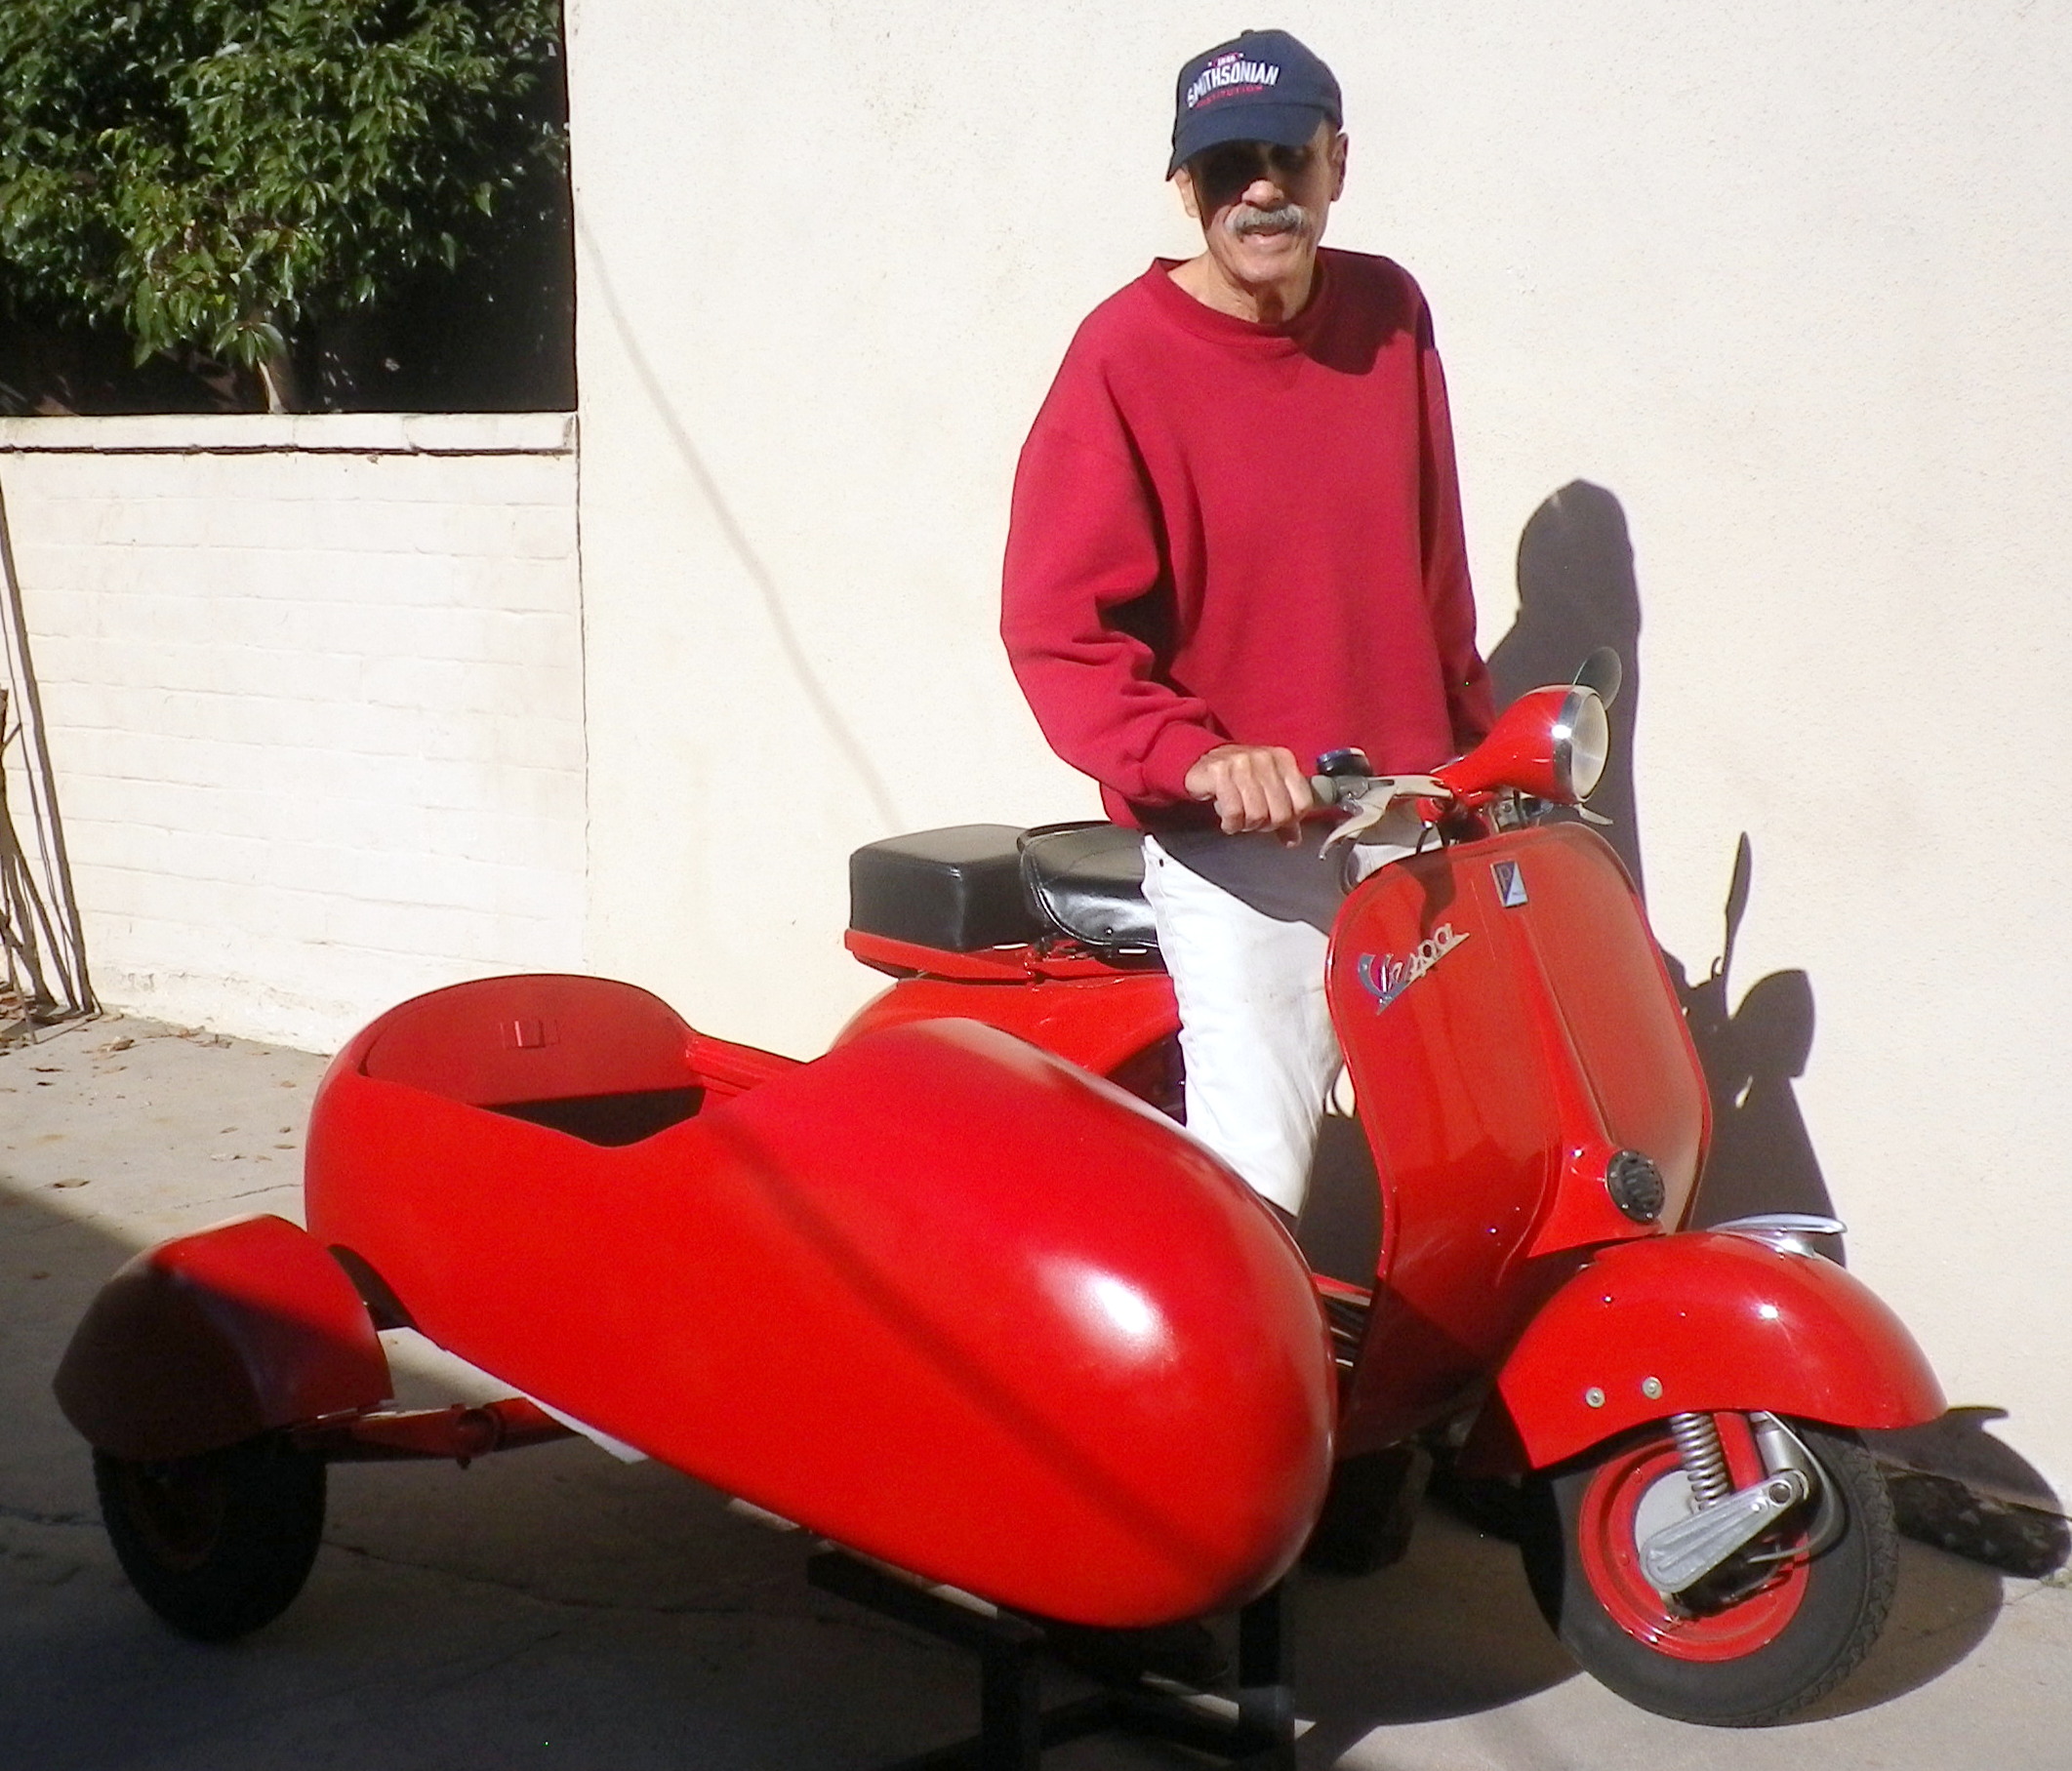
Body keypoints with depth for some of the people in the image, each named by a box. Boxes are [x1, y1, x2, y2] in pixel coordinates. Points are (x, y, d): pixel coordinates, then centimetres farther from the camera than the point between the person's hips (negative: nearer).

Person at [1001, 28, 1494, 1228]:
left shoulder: (1389, 314, 6)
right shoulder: (1126, 356, -10)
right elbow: (1058, 624, -15)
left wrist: (1475, 739, 18)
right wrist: (1194, 759, -28)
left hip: (1409, 813, 6)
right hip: (1232, 840, -5)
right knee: (1258, 1186, -10)